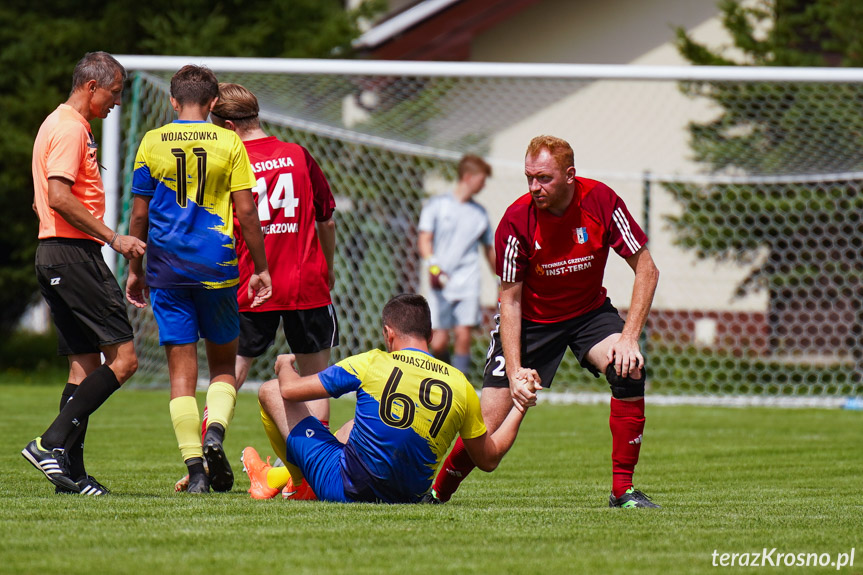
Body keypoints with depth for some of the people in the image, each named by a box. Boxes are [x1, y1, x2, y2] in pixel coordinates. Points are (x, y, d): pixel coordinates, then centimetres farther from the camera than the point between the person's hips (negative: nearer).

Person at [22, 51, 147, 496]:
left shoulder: (59, 124, 21)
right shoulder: (70, 129, -11)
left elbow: (44, 200, 26)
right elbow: (59, 197, -22)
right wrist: (113, 237, -20)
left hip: (54, 255, 11)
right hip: (74, 254, -11)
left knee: (85, 364, 9)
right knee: (122, 358, -12)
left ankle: (71, 473, 5)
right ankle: (52, 443, -17)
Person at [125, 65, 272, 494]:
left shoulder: (152, 143, 2)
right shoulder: (228, 143, -1)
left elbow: (139, 214, 4)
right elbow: (246, 211, -2)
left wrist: (135, 270, 14)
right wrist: (261, 268, 6)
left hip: (168, 270, 1)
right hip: (217, 266, -1)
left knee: (181, 369, 3)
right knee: (223, 362, 15)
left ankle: (195, 468, -4)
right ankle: (215, 430, -12)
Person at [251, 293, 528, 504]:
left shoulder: (371, 364, -13)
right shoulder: (460, 384, -6)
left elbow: (290, 389, -6)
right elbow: (488, 459, 4)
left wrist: (284, 365, 18)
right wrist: (521, 408, 17)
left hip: (346, 490, -5)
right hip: (409, 497, 5)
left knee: (271, 391, 10)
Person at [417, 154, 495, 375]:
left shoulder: (480, 213, 15)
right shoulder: (437, 205, 4)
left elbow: (489, 249, 25)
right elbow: (424, 239, -4)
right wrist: (433, 267, -21)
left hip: (467, 285, 2)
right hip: (441, 284, -2)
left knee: (463, 335, -11)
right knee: (439, 342, -7)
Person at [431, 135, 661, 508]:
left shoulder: (600, 201, -20)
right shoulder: (517, 220, -22)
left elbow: (646, 270, -11)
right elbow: (510, 300, -15)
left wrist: (629, 337, -21)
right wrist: (514, 371, -24)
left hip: (589, 310, 2)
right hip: (532, 319, -1)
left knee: (629, 371, -29)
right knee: (489, 426, -12)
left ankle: (622, 490, -17)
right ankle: (437, 490, 15)